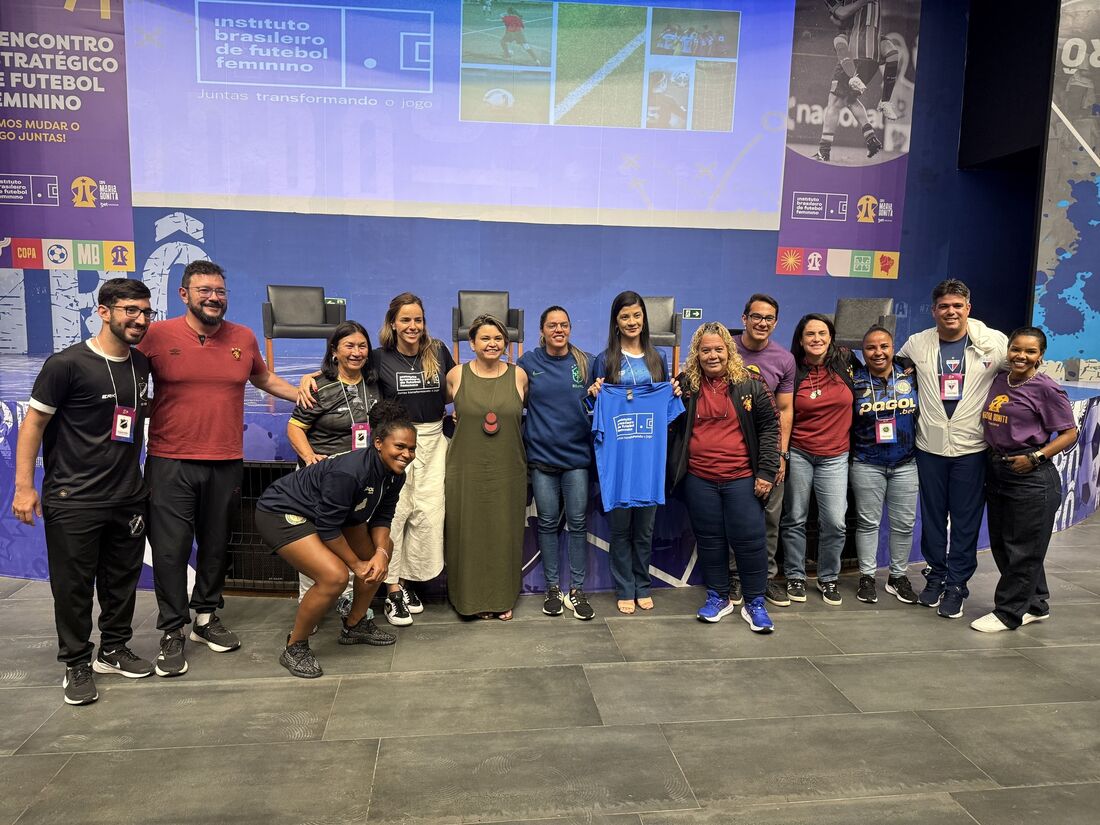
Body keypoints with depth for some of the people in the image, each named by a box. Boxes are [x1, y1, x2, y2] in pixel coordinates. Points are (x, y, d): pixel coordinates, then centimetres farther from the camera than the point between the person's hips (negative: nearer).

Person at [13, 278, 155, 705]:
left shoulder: (141, 364, 6)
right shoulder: (67, 363, -12)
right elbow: (33, 423, -9)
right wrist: (24, 487, -12)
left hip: (129, 498, 6)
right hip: (73, 502, -5)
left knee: (122, 581, 15)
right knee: (73, 587, 5)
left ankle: (114, 649, 32)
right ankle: (77, 665, 21)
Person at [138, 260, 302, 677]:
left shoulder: (244, 338, 6)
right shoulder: (157, 336, -5)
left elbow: (265, 378, 23)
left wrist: (304, 395, 11)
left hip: (226, 464, 3)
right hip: (170, 463, -3)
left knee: (215, 545, 13)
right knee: (171, 549, 0)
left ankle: (206, 616, 31)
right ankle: (172, 632, 15)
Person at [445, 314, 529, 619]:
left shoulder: (519, 375, 3)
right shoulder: (456, 375, 0)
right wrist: (465, 421, 7)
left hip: (508, 471, 1)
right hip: (466, 470, -1)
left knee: (504, 533, 7)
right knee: (468, 534, 4)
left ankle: (502, 597, 23)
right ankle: (472, 597, 20)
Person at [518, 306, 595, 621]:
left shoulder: (584, 362, 3)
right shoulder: (528, 361, 3)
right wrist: (527, 437, -4)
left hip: (577, 453, 0)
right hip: (542, 454, 0)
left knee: (577, 523, 3)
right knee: (547, 522, 7)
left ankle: (576, 590, 15)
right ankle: (552, 588, 21)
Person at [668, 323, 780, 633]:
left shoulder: (749, 384, -2)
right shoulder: (686, 384, 2)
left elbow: (770, 426, 0)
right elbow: (671, 426, 11)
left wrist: (766, 471, -5)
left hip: (742, 478, -2)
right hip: (699, 479, 2)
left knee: (749, 540, 3)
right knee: (709, 540, 12)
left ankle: (755, 603, 20)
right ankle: (718, 597, 29)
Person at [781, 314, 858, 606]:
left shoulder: (846, 364, 0)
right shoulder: (793, 371, -3)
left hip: (834, 457, 1)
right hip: (798, 454, -1)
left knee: (835, 522, -2)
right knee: (795, 519, 6)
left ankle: (829, 578, 18)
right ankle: (795, 576, 22)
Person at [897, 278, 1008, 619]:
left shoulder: (995, 342, -5)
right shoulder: (917, 344, 0)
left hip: (972, 447, -2)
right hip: (929, 445, 2)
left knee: (966, 520, 5)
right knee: (932, 516, 12)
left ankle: (956, 585, 18)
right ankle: (936, 575, 29)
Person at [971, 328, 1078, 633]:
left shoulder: (1046, 389, -10)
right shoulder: (998, 381, 7)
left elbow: (1069, 432, -7)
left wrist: (1035, 457, -16)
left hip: (1031, 478, -7)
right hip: (996, 472, 7)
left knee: (1022, 550, 4)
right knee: (1001, 546, 14)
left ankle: (1008, 612, 15)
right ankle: (1035, 605, 30)